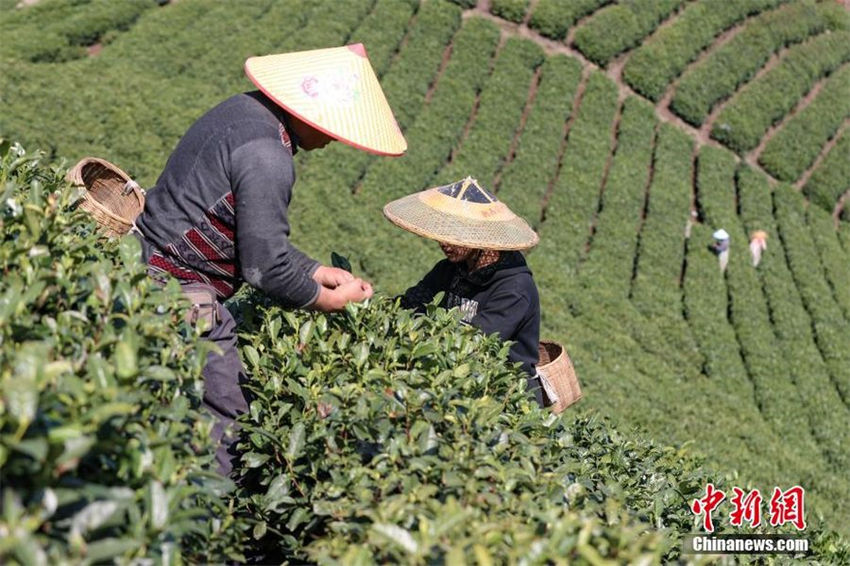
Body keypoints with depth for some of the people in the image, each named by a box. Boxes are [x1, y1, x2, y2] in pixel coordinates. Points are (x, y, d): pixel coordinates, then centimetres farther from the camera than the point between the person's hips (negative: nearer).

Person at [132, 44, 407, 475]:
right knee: (222, 417, -5)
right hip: (179, 294, -10)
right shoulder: (267, 158, -23)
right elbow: (266, 268, -19)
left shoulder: (245, 111, 8)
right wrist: (333, 299, -4)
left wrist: (314, 272, 15)